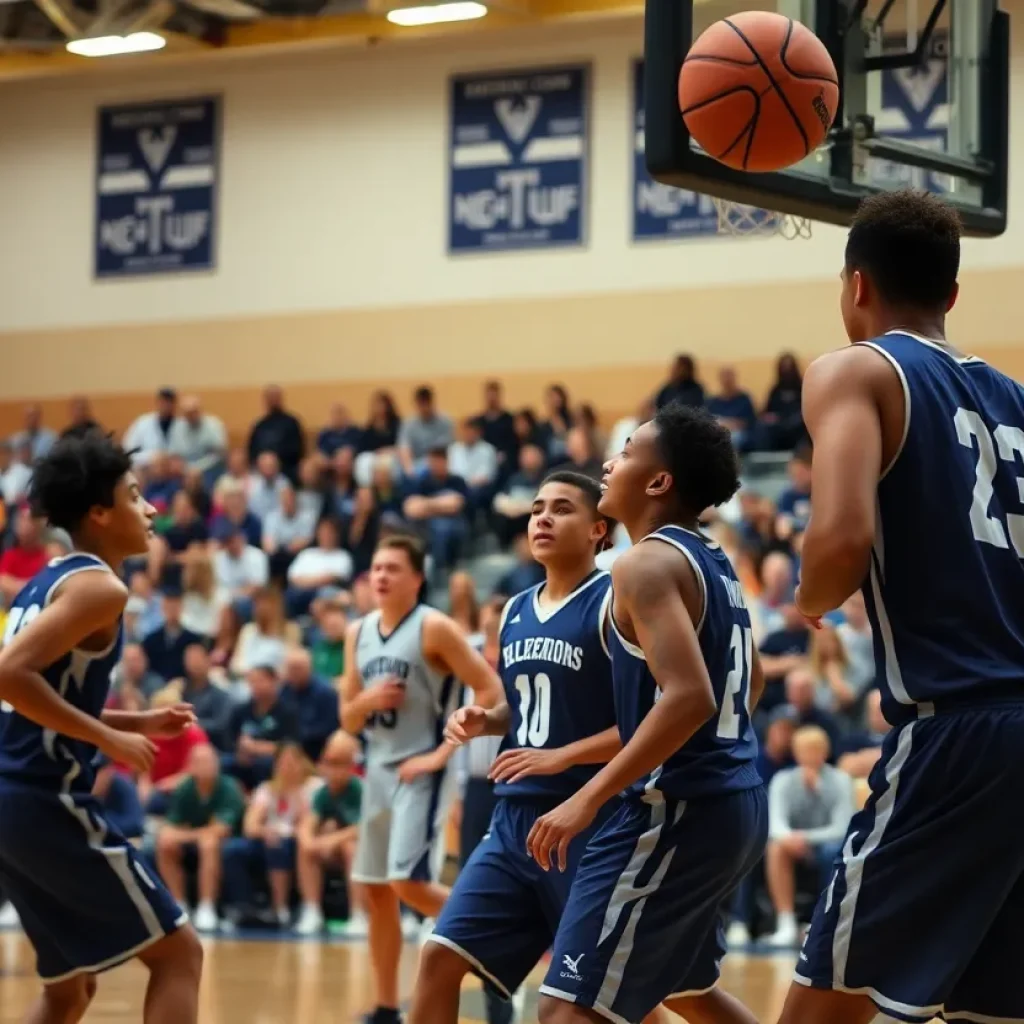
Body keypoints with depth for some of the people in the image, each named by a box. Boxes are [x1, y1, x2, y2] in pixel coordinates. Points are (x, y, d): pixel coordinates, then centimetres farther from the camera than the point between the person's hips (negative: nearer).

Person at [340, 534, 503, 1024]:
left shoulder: (434, 628, -10)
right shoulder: (358, 633, 10)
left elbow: (490, 691, -15)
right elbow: (349, 721, 16)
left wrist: (444, 752, -18)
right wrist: (365, 700, -8)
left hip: (421, 771, -7)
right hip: (379, 770, 7)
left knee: (409, 883, -18)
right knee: (377, 892, 8)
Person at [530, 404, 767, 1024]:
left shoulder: (648, 563, -14)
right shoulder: (712, 562, 15)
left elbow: (689, 697, -26)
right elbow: (751, 681, 30)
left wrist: (589, 798, -27)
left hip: (680, 807, -10)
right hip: (735, 800, 10)